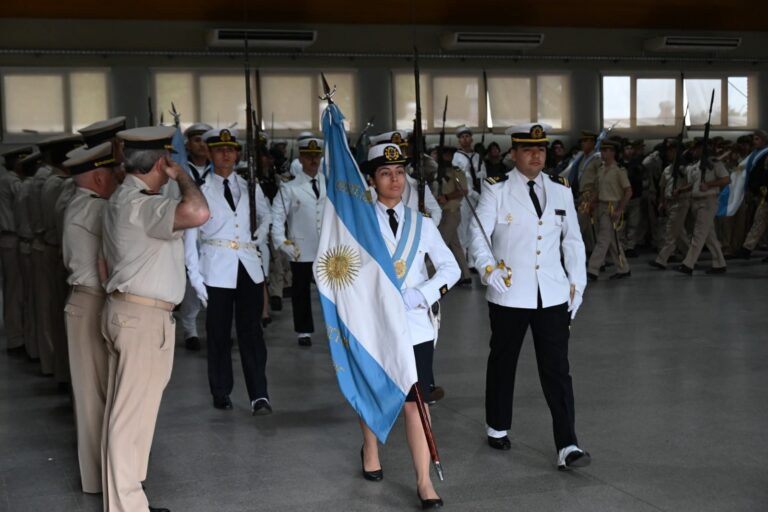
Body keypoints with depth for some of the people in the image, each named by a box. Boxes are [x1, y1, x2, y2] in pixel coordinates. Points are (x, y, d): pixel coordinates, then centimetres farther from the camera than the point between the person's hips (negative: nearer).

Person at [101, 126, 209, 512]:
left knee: (123, 411, 15)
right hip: (144, 318, -10)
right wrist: (182, 176, -18)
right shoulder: (142, 205, -20)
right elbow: (198, 212, -38)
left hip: (125, 310, 11)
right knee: (133, 414, -4)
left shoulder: (121, 199, 14)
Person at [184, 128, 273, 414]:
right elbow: (190, 237, -2)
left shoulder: (249, 188, 8)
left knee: (252, 331, -3)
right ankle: (221, 394, 17)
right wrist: (195, 277, -8)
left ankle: (259, 396, -4)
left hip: (248, 267, 2)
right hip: (216, 270, -2)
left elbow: (265, 214, 28)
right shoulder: (200, 191, -1)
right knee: (218, 334, 5)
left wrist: (260, 237, 7)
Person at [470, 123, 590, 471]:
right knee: (503, 363, 15)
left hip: (553, 295, 2)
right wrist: (488, 269, -24)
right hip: (509, 295, -2)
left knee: (557, 370, -3)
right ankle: (497, 428, 34)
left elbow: (572, 240, 12)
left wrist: (577, 283, 8)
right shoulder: (497, 190, -3)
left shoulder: (561, 190, 8)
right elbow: (478, 234, -8)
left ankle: (567, 447, -4)